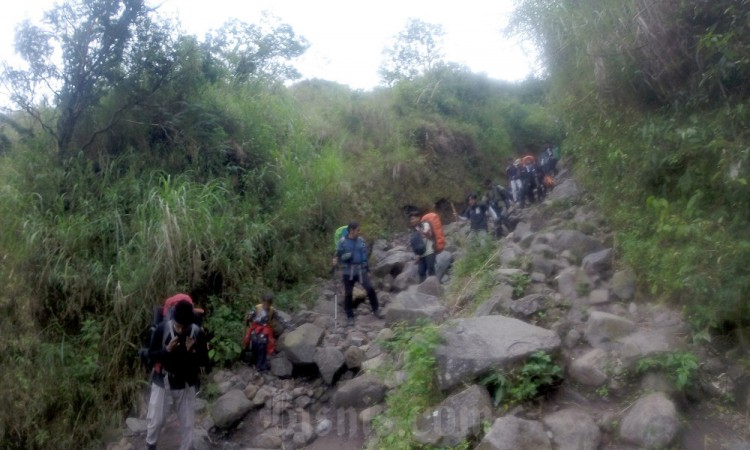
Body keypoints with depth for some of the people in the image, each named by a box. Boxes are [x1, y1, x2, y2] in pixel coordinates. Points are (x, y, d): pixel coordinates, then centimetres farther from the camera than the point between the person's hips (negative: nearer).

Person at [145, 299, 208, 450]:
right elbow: (151, 354, -7)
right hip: (162, 382, 0)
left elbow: (205, 361, -8)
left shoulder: (198, 333, -16)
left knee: (187, 423, 11)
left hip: (186, 384, 0)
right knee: (156, 420, 15)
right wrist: (167, 350, -26)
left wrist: (192, 352, -28)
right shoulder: (162, 329, -16)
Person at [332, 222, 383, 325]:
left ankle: (375, 310, 15)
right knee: (348, 294, 4)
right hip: (348, 272, -2)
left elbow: (365, 256, 11)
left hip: (361, 270, 2)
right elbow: (338, 256, 0)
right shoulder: (342, 242, -6)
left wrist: (368, 270, 12)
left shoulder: (361, 241, 4)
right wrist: (336, 260, -24)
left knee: (370, 289, -5)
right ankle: (350, 316, 19)